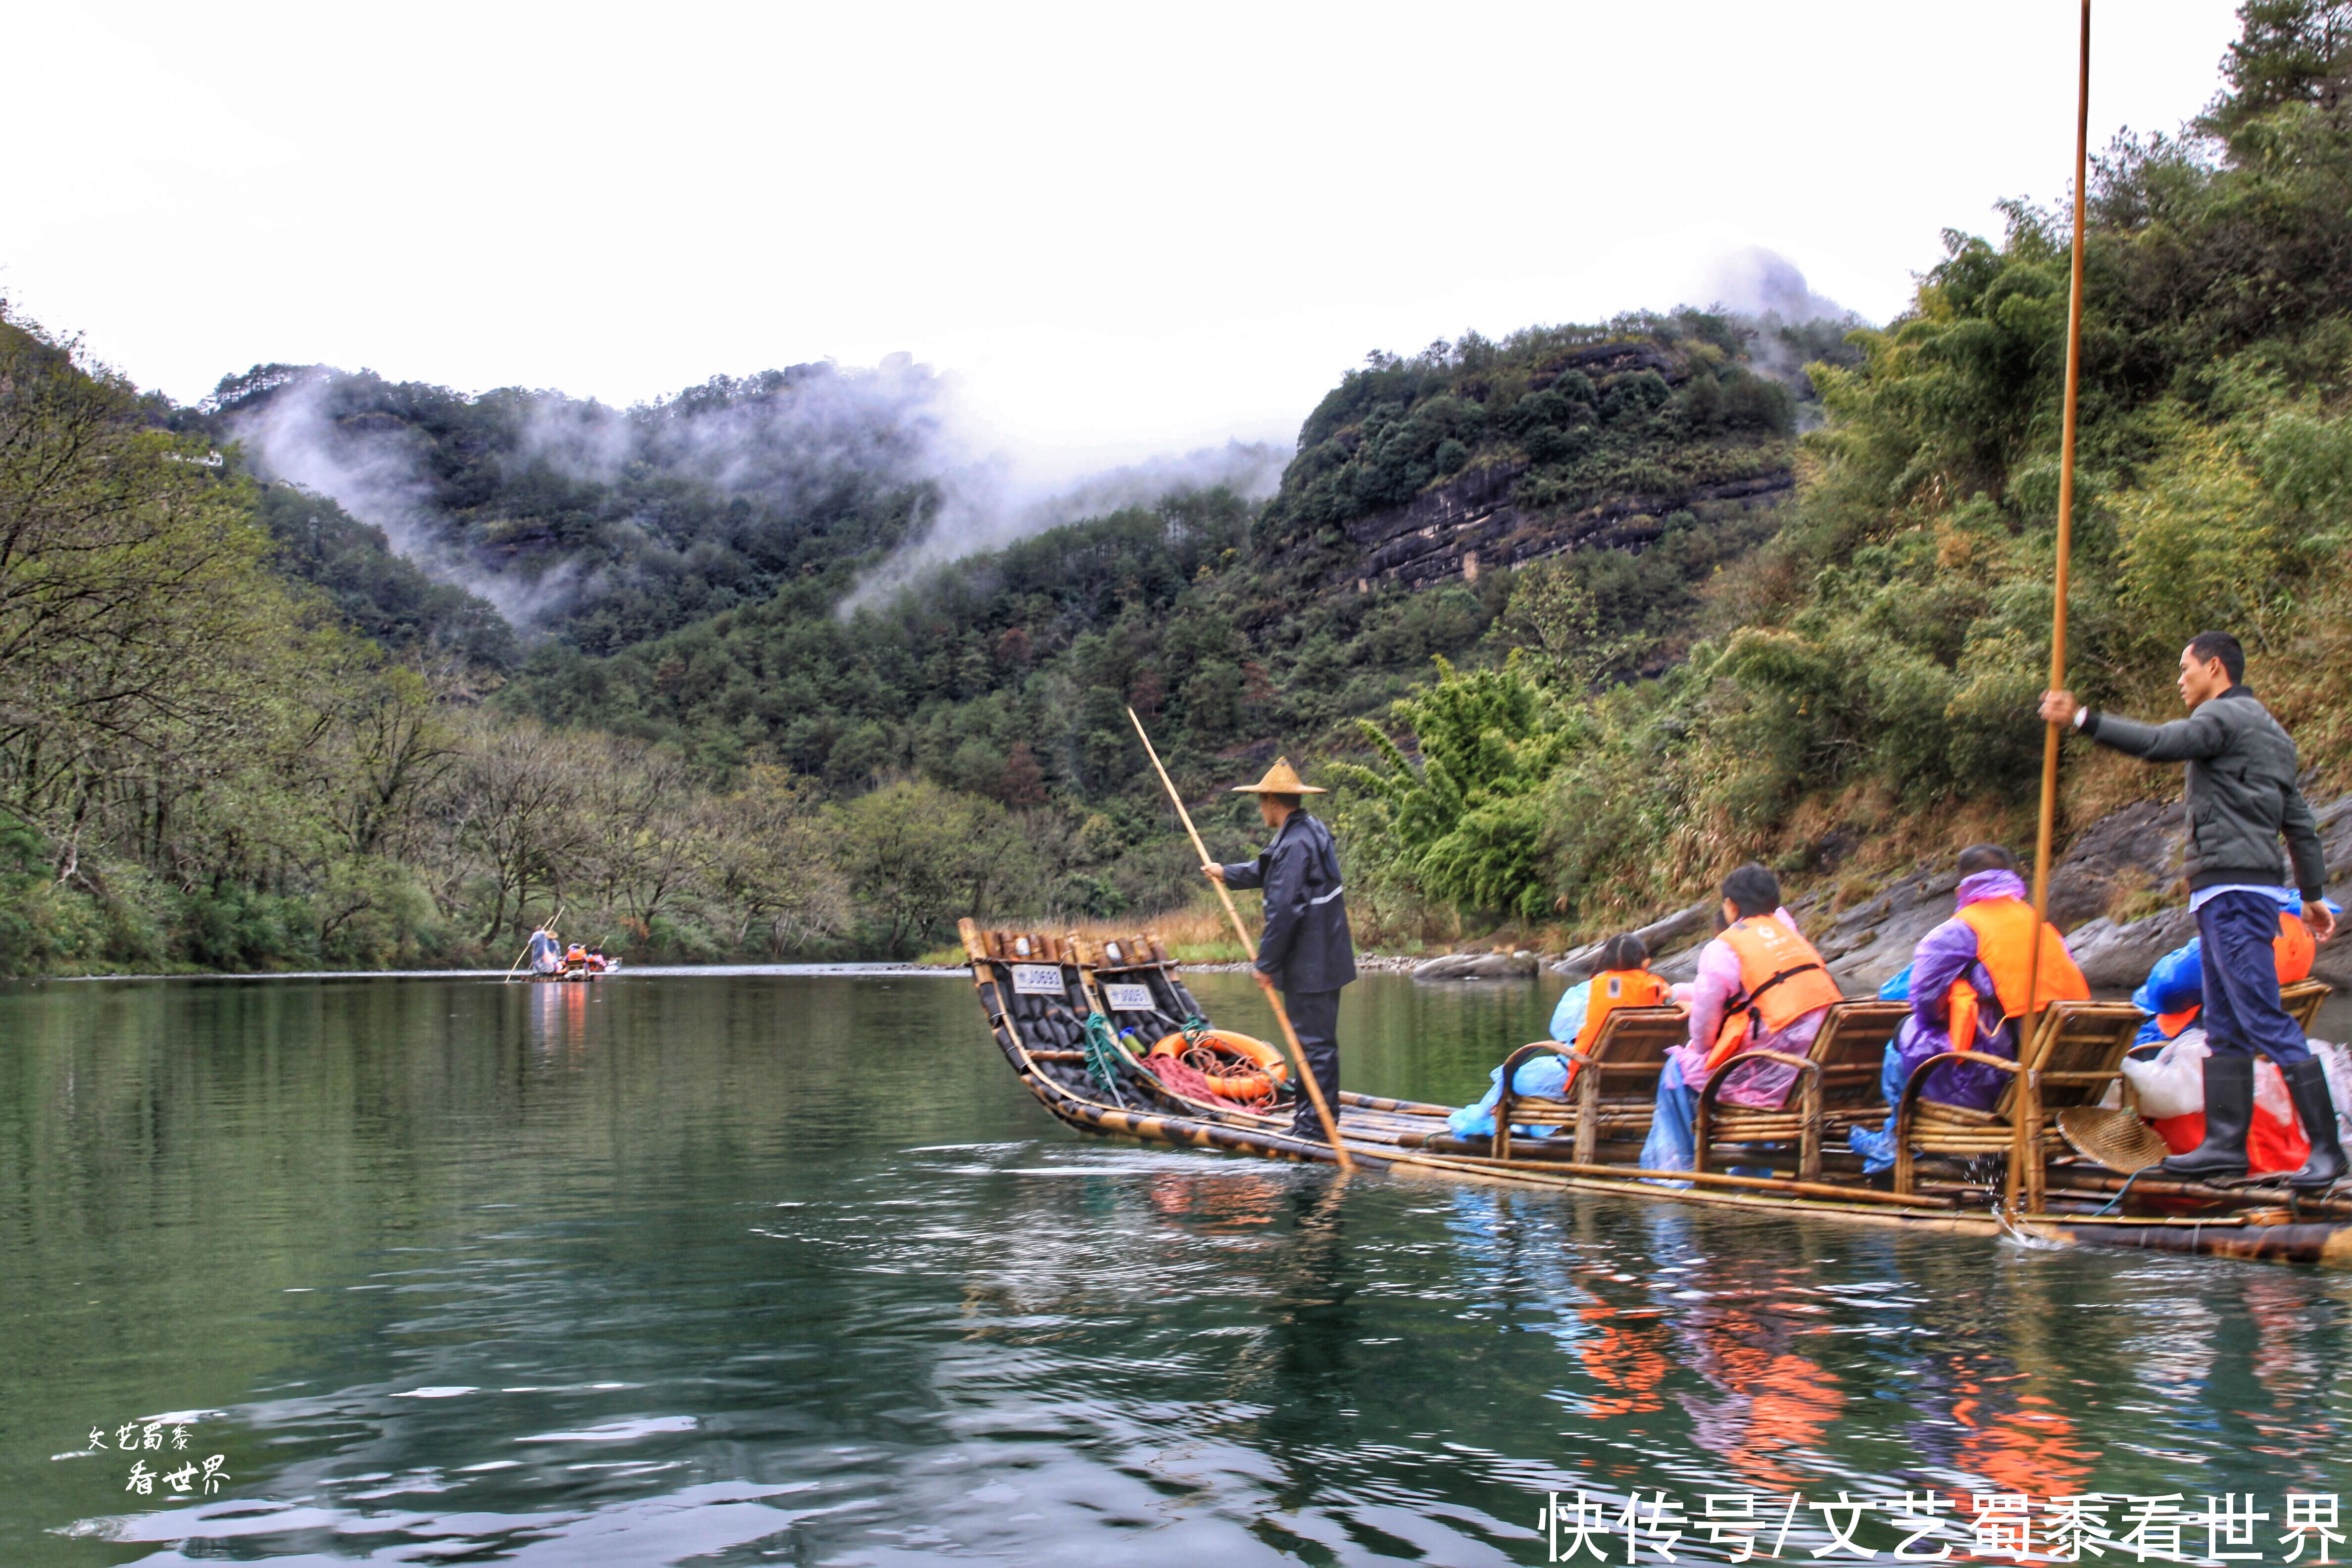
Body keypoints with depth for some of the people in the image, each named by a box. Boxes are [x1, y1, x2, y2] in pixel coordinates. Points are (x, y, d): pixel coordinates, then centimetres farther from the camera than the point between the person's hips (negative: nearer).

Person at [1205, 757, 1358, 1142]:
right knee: (1316, 1041, 16)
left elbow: (1284, 909, -22)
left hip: (1308, 963, -10)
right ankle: (1309, 1119, 24)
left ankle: (1317, 1127, 0)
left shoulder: (1295, 844, -20)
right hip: (1325, 959, 10)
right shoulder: (1312, 831, 13)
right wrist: (1227, 873, 43)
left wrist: (1267, 962, -14)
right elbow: (1268, 870, 31)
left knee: (1315, 1042, -5)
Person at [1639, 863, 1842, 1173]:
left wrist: (1698, 1050, 21)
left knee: (1679, 1070, 13)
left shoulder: (1724, 948, -4)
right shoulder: (1793, 937, 17)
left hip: (1771, 1079, -7)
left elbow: (1704, 1021, -2)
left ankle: (1672, 1169, 16)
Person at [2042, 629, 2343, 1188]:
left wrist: (2082, 719, -26)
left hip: (2233, 887, -10)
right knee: (2225, 1029, 10)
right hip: (2234, 894, 10)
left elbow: (2160, 743, -25)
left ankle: (2325, 1147, -9)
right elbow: (2300, 825, 26)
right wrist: (2312, 896, 29)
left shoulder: (2226, 716, -6)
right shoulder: (2271, 734, 24)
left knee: (2265, 1020, -11)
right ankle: (2225, 1144, 11)